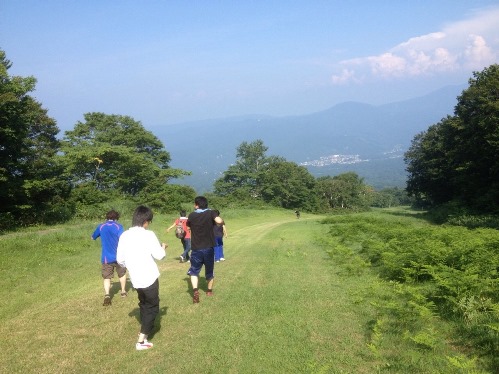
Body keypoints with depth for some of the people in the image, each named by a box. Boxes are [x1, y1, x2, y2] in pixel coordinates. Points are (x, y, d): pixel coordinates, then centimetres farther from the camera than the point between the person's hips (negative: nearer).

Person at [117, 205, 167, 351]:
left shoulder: (124, 235, 1)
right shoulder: (148, 235, -15)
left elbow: (120, 259, 6)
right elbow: (159, 256, -10)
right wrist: (163, 247, 12)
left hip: (135, 279, 5)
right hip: (149, 278, -5)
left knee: (144, 305, 24)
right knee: (152, 307, 8)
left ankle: (144, 332, 31)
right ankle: (141, 341, 4)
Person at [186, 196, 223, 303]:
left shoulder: (192, 215, 0)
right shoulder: (211, 213, -6)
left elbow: (188, 225, 20)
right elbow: (219, 221, -24)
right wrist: (222, 221, -3)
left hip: (196, 249, 0)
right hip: (209, 247, 0)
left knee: (194, 270, 10)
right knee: (210, 270, 19)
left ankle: (195, 290, -12)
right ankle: (209, 290, 32)